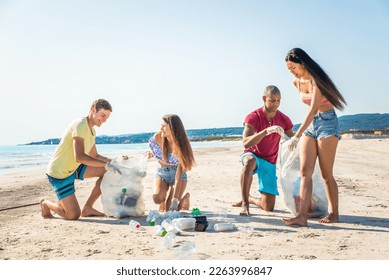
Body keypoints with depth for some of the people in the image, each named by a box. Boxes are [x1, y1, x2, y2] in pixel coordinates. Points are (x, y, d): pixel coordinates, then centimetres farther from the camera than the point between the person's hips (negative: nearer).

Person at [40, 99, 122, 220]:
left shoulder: (91, 130, 8)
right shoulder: (80, 125, -22)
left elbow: (95, 156, 15)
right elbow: (79, 157, -32)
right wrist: (106, 164, -31)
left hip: (73, 168, 9)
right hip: (58, 173, -9)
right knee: (73, 215, -10)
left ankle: (87, 208, 5)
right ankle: (46, 204, 19)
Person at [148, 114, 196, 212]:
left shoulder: (181, 144, -27)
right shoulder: (157, 138, -20)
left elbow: (179, 177, -30)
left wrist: (175, 200, -34)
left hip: (176, 173, -2)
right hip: (161, 173, 3)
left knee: (171, 209, -12)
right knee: (157, 199, -25)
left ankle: (185, 198, 21)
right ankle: (163, 201, 13)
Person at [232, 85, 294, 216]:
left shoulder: (284, 119, -6)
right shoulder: (253, 117, -17)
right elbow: (246, 143, -31)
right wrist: (267, 131, -45)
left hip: (270, 163, 3)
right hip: (253, 155, -3)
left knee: (268, 207, -3)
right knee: (250, 162, -44)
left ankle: (248, 199, 31)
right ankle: (245, 204, -30)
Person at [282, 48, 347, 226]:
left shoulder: (316, 80, -15)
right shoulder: (297, 82, 8)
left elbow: (313, 110, -24)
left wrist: (297, 135, -30)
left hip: (327, 123, -7)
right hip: (310, 125, 7)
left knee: (326, 174, -2)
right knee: (305, 171, -7)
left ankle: (334, 213, 13)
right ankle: (302, 216, -13)